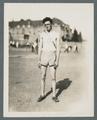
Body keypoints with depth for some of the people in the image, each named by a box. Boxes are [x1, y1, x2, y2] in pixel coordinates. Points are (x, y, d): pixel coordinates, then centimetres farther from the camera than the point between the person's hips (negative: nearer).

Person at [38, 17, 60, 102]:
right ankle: (43, 94, 18)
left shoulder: (56, 34, -1)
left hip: (52, 57, -1)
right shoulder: (42, 34, 5)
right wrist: (39, 60, 0)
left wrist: (57, 60, -11)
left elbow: (58, 48, -5)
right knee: (43, 76, 5)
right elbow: (40, 48, 4)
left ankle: (54, 96, 12)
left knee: (53, 77, 0)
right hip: (44, 57, 2)